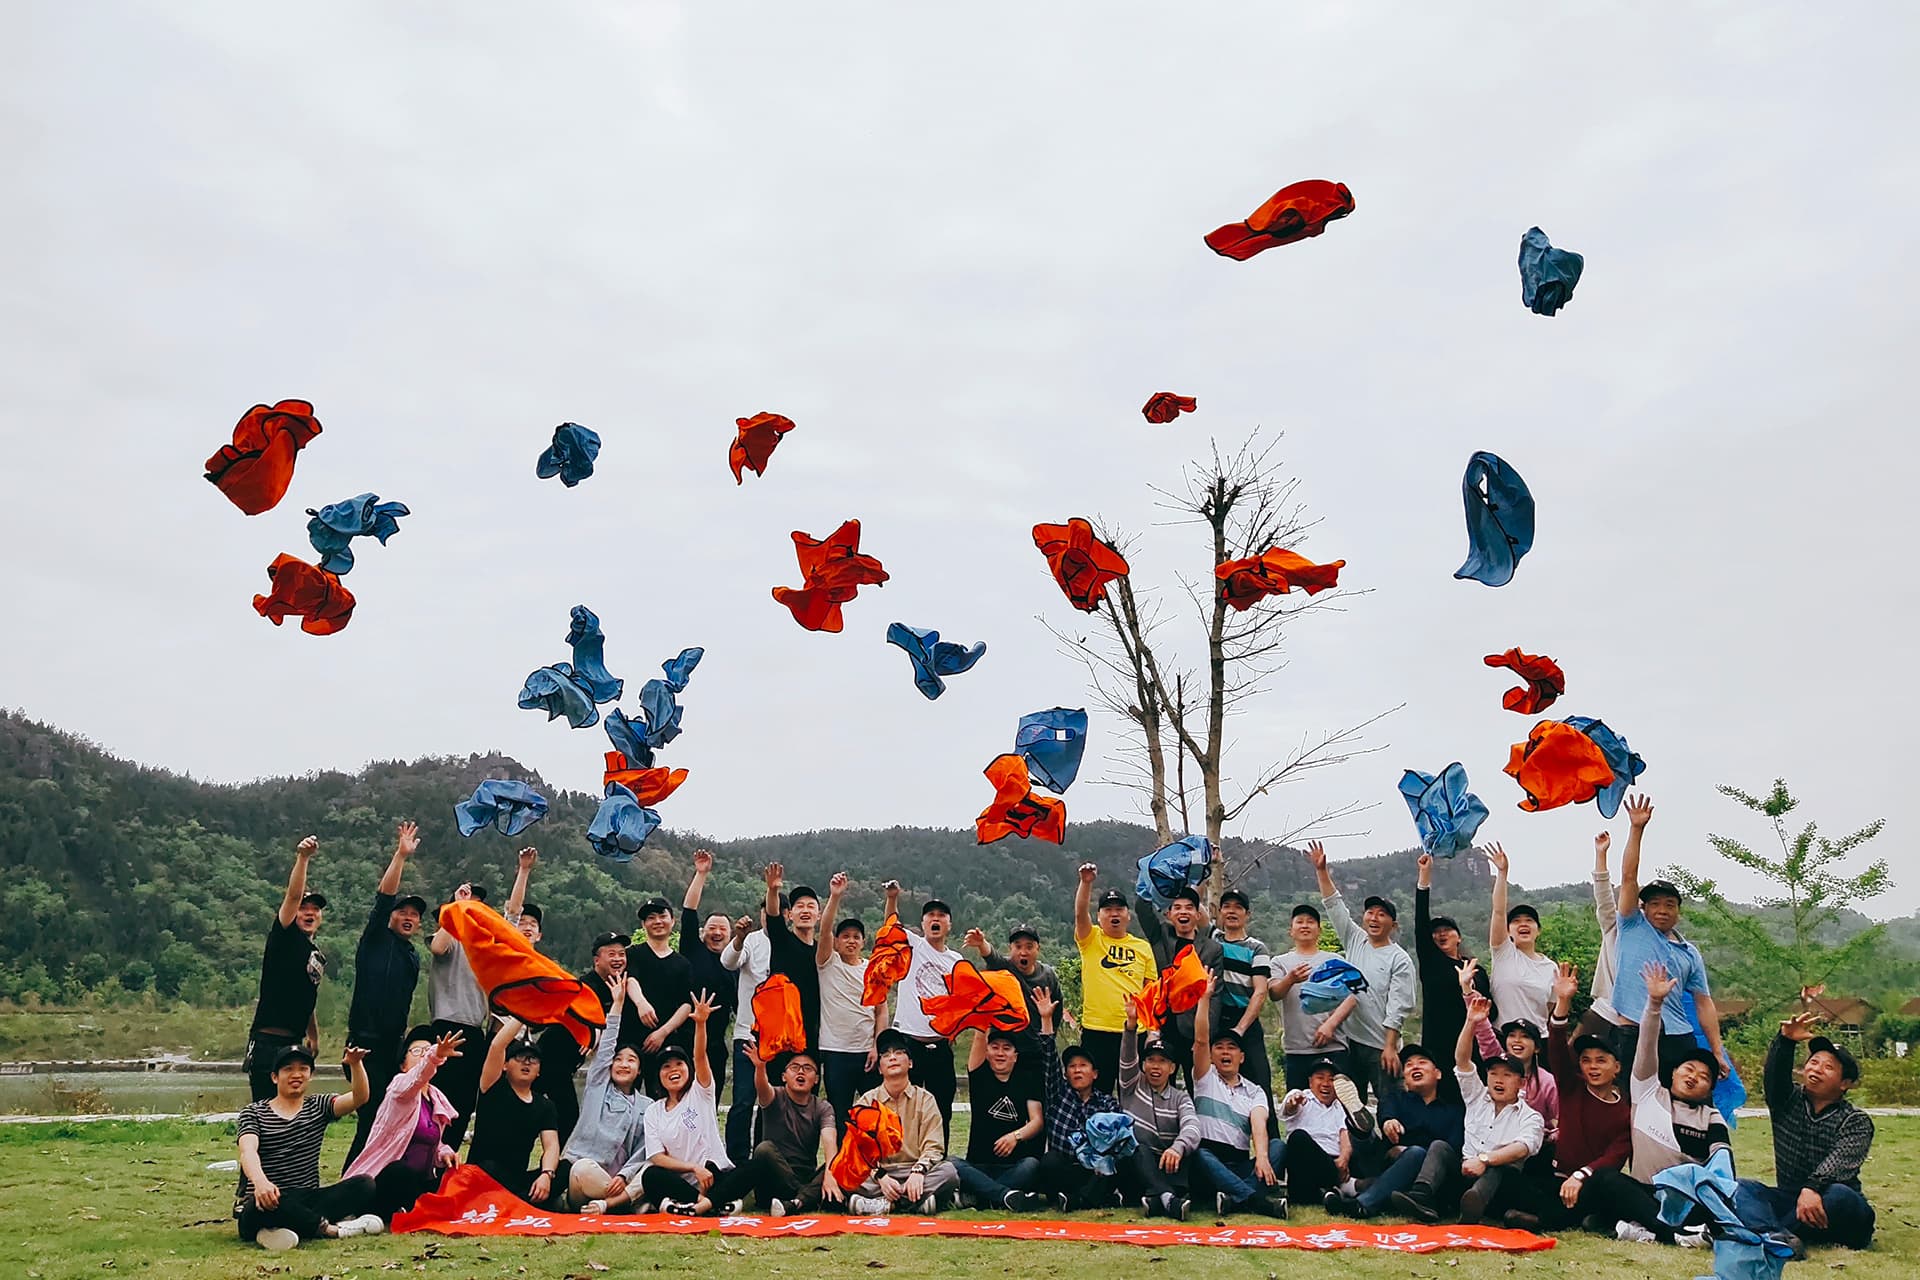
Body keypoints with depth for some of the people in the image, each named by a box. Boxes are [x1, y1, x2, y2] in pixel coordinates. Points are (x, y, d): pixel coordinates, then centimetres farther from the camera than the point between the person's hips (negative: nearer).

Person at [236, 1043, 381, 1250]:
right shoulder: (254, 1113, 6)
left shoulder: (318, 1106, 15)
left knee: (364, 1185, -21)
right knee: (262, 1202, -40)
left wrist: (356, 1064, -24)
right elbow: (248, 1150, -14)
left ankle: (289, 1228, -31)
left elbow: (360, 1097, -3)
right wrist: (260, 1181, -37)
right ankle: (332, 1229, -24)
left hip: (307, 1200, 4)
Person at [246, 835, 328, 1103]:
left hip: (294, 1043, 8)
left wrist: (313, 1035, 26)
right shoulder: (284, 936, -3)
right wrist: (302, 858, -32)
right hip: (268, 1042, -8)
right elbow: (293, 895, -19)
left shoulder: (318, 957, 18)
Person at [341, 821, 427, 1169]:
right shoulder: (376, 939, 1)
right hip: (366, 1042, -7)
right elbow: (383, 897, -13)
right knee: (371, 1115, -12)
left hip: (392, 1045, 7)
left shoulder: (413, 956, 19)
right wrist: (401, 856, -23)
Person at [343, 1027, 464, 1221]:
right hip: (384, 1180, -7)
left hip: (420, 1182, 7)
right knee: (404, 1172, -39)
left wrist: (443, 1153, -2)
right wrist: (434, 1056, -56)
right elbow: (416, 1079, -34)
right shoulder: (400, 1085, -8)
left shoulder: (437, 1099, 14)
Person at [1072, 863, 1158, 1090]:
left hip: (1134, 1031, 2)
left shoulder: (1142, 947, 10)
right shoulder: (1090, 940, 4)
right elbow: (1080, 913, -14)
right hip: (1095, 1030, -2)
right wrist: (1086, 882, -28)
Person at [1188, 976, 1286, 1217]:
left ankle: (1235, 1199, -44)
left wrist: (1261, 1157, -24)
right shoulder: (1205, 1078, 15)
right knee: (1200, 1155, -36)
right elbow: (1200, 1040, -2)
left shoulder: (1254, 1092, 17)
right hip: (1208, 1159, -2)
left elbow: (1259, 1125, -4)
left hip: (1241, 1164, 2)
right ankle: (1257, 1200, -48)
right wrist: (1205, 997, -7)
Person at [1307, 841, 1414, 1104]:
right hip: (1350, 1041, 6)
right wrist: (1322, 871, 1)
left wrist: (1390, 1046, -17)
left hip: (1381, 1047, -5)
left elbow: (1398, 1008, -11)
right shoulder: (1355, 941, 11)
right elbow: (1335, 906, 8)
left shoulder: (1400, 959, -5)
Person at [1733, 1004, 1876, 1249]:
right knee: (1741, 1187, -23)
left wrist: (1813, 1187, -39)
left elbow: (1840, 1161, -19)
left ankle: (1761, 1231, -41)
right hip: (1788, 1200, 4)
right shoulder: (1788, 1102, 13)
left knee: (1839, 1195, -36)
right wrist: (1785, 1040, -29)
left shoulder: (1856, 1122, 1)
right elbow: (1775, 1074, -9)